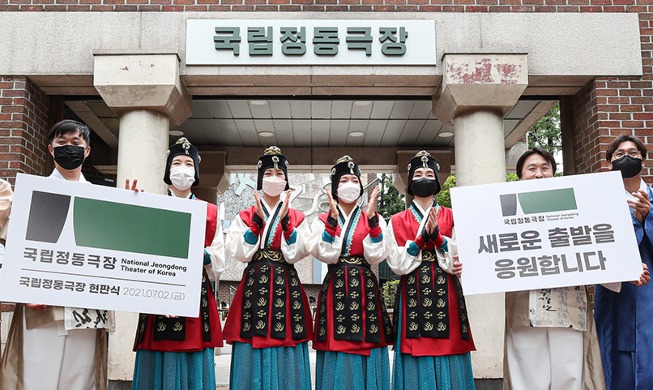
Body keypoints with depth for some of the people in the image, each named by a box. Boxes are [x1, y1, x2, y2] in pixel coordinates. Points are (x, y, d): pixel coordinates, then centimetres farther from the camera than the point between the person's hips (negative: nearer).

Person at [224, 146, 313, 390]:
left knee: (285, 353, 2)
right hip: (254, 286, 0)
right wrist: (258, 220, -10)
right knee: (254, 351, 0)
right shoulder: (245, 216, 9)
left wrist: (285, 220, -12)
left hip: (286, 287, 1)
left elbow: (294, 255, -4)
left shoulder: (297, 218, 9)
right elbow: (240, 254, -5)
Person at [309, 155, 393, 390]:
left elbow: (375, 257, -6)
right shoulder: (322, 221, 8)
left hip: (365, 291, 1)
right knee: (336, 354, 0)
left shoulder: (374, 220, 9)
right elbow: (327, 256, -9)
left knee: (366, 349, 1)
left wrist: (371, 217, -12)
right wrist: (333, 218, -14)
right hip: (335, 291, 0)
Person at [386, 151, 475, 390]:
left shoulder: (451, 217, 10)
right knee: (417, 364, 0)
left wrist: (436, 235, -14)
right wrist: (422, 236, -12)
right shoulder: (397, 221, 9)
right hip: (413, 296, -1)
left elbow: (457, 262, 0)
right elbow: (398, 265, -3)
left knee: (448, 359, 1)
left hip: (446, 295, 1)